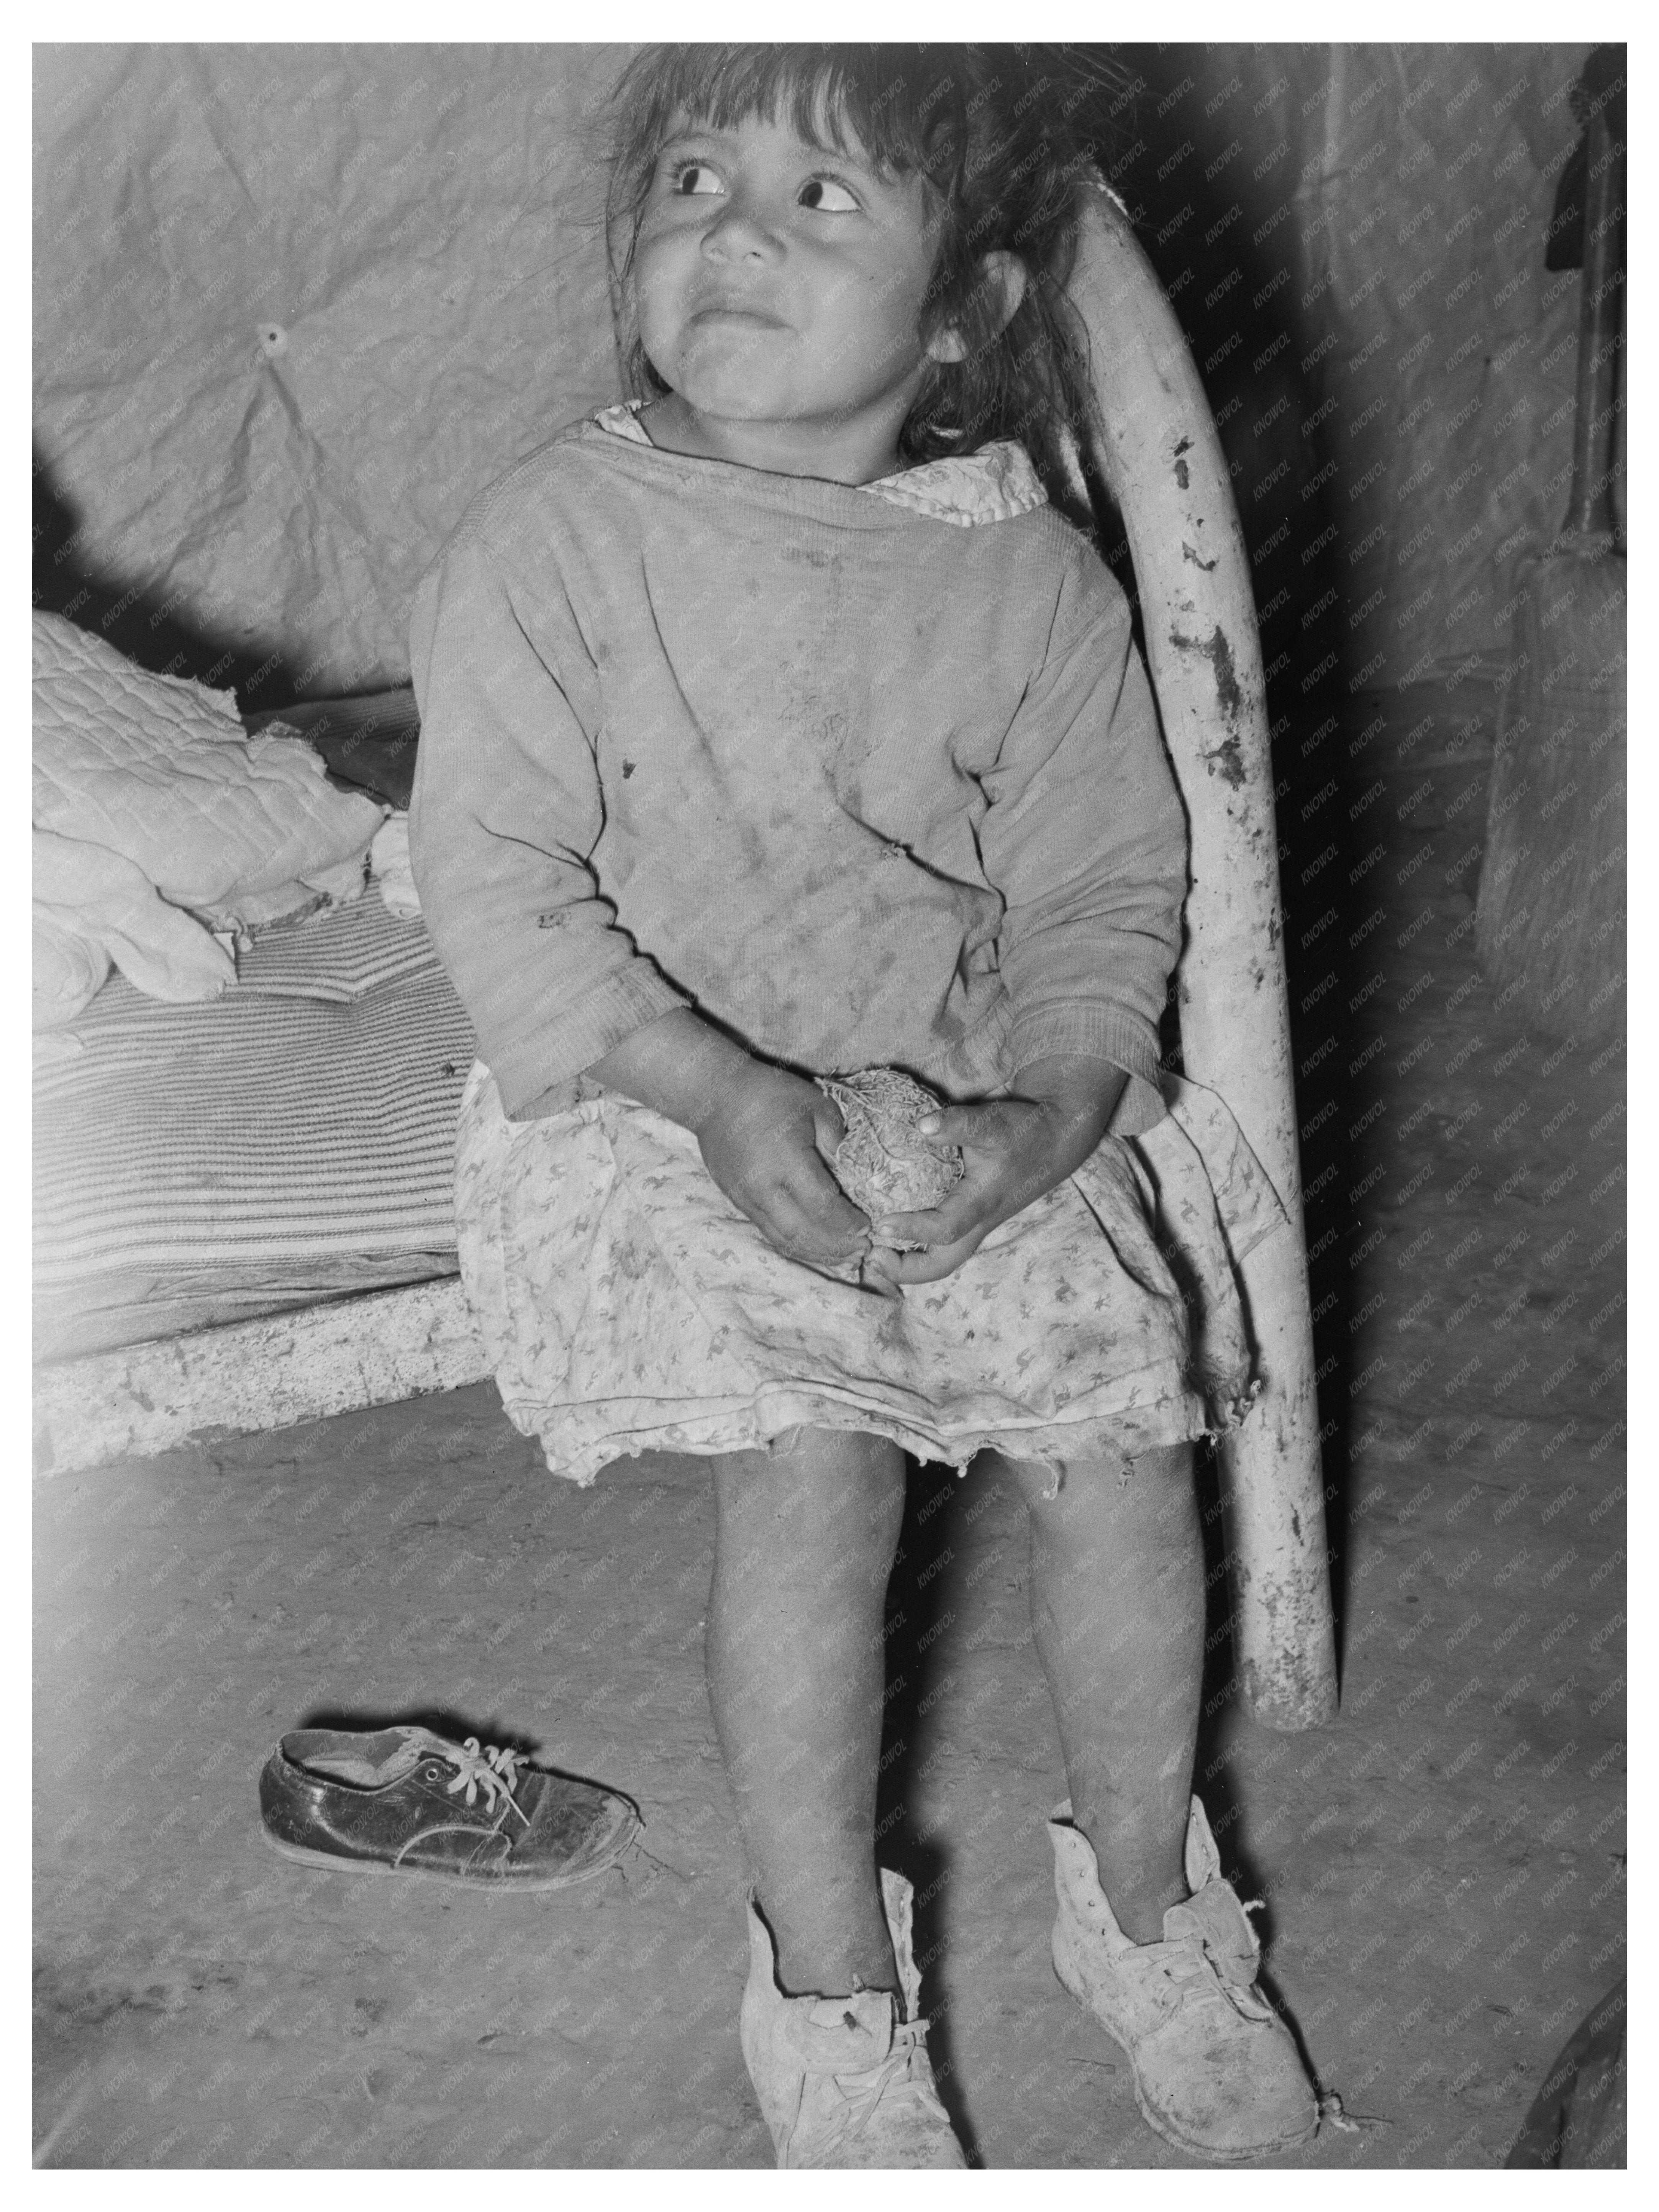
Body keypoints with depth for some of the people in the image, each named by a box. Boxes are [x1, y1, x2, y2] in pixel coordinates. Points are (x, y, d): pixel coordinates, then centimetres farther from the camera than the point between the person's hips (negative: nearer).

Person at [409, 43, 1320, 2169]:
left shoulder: (1029, 575, -3)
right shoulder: (545, 542, -9)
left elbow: (1104, 885, 2)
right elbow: (500, 887, -12)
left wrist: (1053, 1101, -18)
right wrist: (715, 1093, -24)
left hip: (984, 1098, 3)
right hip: (664, 1099, -2)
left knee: (1115, 1432, -8)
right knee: (811, 1461, -20)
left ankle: (1145, 1907, 21)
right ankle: (828, 1992, 3)